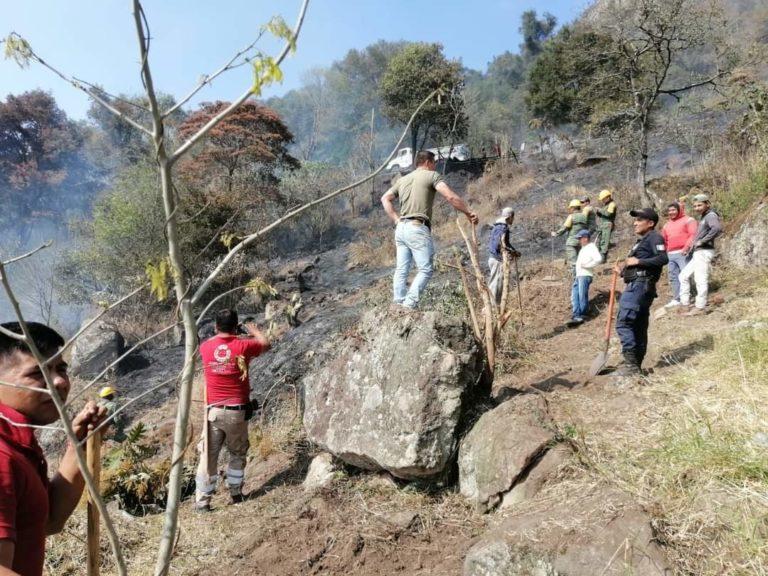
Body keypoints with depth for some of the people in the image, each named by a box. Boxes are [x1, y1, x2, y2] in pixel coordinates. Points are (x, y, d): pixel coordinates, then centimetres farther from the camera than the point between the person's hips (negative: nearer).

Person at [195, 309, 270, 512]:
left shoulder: (205, 347, -2)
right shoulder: (243, 346, -8)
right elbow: (266, 344, 12)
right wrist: (255, 331, 32)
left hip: (213, 411, 1)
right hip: (237, 411, -1)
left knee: (208, 456, 5)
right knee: (238, 454, 17)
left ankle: (202, 501, 7)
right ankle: (236, 494, 26)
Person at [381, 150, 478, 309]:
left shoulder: (403, 179, 21)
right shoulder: (432, 175, 2)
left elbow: (385, 199, 22)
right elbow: (450, 197, -10)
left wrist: (396, 220, 16)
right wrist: (468, 212, -4)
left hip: (401, 228, 7)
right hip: (417, 228, -7)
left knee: (401, 270, 7)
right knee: (425, 270, -5)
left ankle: (399, 304, 6)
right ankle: (410, 304, -14)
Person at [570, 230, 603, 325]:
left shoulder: (591, 247, -6)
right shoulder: (583, 249, 23)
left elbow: (599, 259, -21)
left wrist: (587, 265, -18)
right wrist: (576, 276, 17)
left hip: (585, 276, -9)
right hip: (578, 276, 10)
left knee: (582, 296, -7)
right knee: (574, 297, 3)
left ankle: (581, 316, -2)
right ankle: (576, 316, 2)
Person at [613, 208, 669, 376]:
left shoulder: (654, 237, -4)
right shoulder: (642, 241, 26)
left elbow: (663, 258, -20)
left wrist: (638, 261, -16)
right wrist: (623, 271, 13)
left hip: (640, 285, -10)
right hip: (636, 285, 10)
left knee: (624, 323, -15)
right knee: (639, 327, 12)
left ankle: (631, 363, -15)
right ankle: (635, 366, 17)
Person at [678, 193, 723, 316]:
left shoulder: (711, 215, -9)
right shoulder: (703, 218, 20)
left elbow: (718, 228, -29)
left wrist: (702, 241, -22)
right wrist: (691, 247, 12)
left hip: (704, 252, -10)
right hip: (697, 253, 10)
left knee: (700, 280, -7)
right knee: (684, 276, 12)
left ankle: (700, 307, -1)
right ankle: (685, 304, 14)